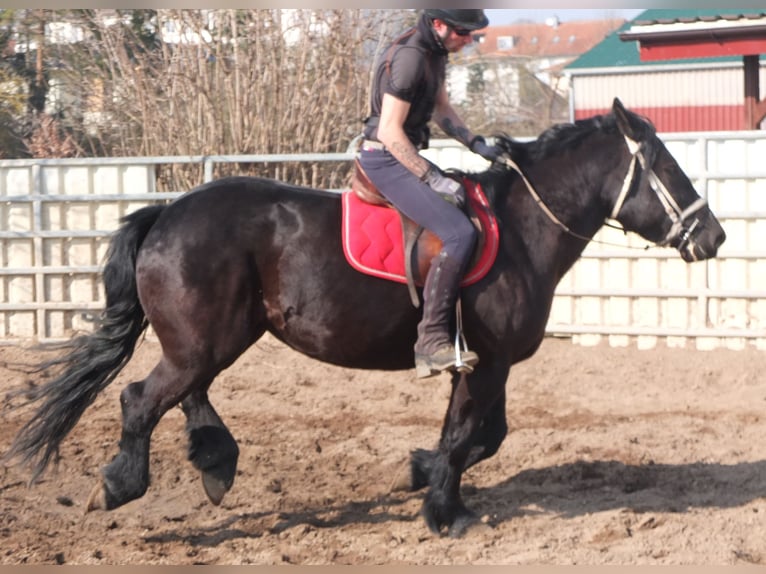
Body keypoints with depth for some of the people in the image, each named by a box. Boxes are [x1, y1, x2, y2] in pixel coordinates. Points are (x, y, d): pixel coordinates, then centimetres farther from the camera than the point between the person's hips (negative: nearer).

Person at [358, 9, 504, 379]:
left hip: (404, 154, 11)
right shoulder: (409, 57, -22)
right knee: (460, 233, -23)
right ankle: (431, 341, -24)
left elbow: (440, 107, 23)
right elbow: (389, 132, -24)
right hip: (384, 160, -11)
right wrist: (433, 179, -23)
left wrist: (476, 144, 11)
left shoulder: (436, 51, 9)